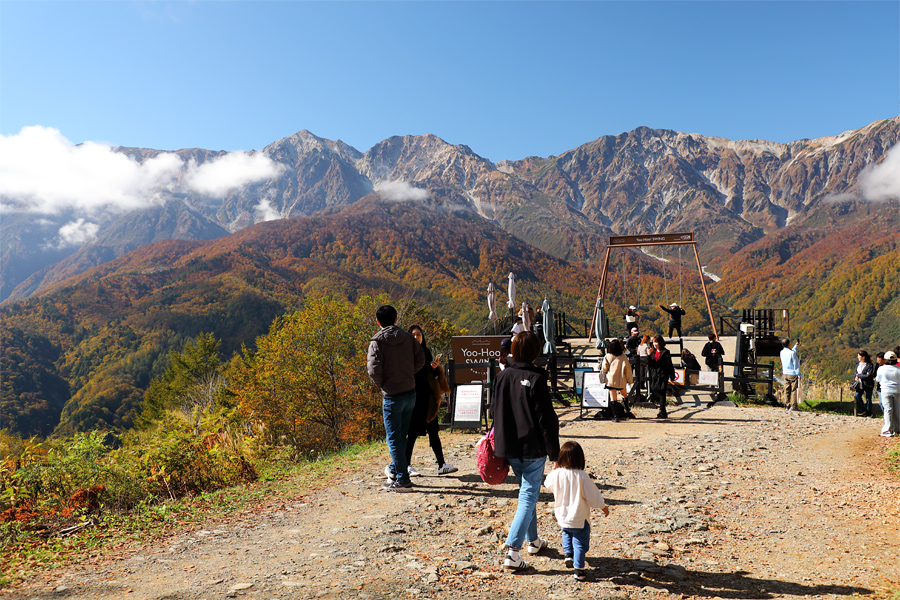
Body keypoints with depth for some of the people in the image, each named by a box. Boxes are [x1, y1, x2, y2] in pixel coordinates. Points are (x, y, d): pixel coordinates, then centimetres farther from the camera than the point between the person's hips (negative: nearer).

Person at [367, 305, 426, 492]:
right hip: (410, 393, 5)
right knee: (401, 435, 18)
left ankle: (402, 479, 2)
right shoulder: (408, 337, 2)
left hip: (392, 396, -5)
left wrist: (381, 384, 0)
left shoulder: (377, 342, -11)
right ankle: (395, 470, 31)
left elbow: (374, 370, -18)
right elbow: (420, 360, 3)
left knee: (393, 438, 2)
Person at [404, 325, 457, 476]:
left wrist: (435, 367, -3)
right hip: (413, 398, -5)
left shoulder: (426, 352, 12)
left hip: (427, 398, 5)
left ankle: (441, 465, 10)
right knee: (413, 433, 0)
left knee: (433, 431, 6)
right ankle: (407, 466, 13)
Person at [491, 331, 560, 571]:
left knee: (527, 492, 23)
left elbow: (494, 410, 10)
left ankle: (533, 540, 36)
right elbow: (546, 420, -15)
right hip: (533, 448, -6)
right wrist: (554, 453, -10)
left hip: (509, 447, 6)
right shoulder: (536, 379, -16)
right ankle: (512, 550, -9)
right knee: (528, 497, 0)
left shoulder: (502, 377, 1)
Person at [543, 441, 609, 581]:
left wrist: (554, 468, 21)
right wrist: (603, 507, 6)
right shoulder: (582, 476, -20)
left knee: (566, 533, 32)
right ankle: (578, 570, 9)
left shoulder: (556, 474, -11)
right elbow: (593, 495, -11)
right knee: (580, 543, 10)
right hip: (579, 518, -3)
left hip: (562, 516, 3)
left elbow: (548, 483, 12)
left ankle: (568, 554, 21)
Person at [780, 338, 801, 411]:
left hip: (785, 373, 6)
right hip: (793, 374, -6)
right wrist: (799, 375, -9)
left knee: (787, 390, 9)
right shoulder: (792, 353, -17)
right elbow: (796, 364, -14)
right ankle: (793, 406, -2)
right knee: (794, 390, -2)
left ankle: (787, 406, 11)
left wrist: (796, 346, 29)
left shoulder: (782, 352, 4)